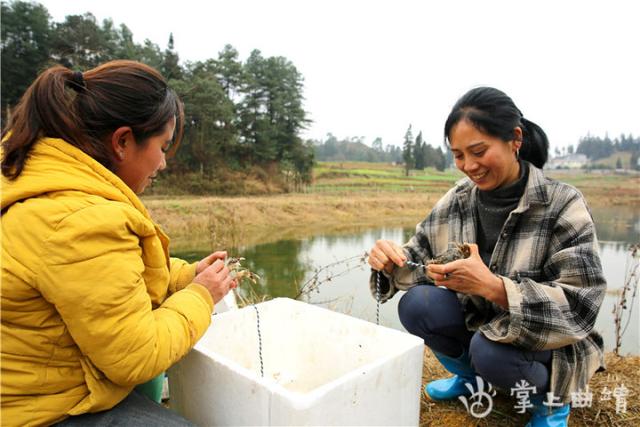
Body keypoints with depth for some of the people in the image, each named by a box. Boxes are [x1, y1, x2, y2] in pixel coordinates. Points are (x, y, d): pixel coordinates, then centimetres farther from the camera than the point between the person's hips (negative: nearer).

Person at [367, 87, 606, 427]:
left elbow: (580, 308, -24)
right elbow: (420, 257, -4)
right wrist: (392, 261, -28)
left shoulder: (562, 205, -20)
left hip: (546, 341, -3)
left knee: (490, 350, -33)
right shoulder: (456, 200, -8)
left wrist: (494, 287, -39)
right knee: (415, 305, -20)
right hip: (477, 323, 4)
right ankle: (471, 377, 11)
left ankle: (551, 397, 5)